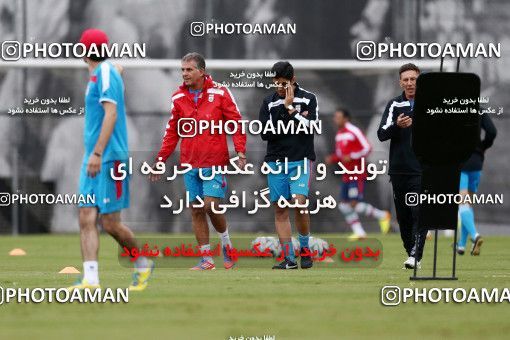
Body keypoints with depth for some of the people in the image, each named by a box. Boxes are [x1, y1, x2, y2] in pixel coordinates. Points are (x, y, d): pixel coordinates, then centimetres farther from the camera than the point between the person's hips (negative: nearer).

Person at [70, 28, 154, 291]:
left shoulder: (105, 73, -10)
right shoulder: (98, 74, 16)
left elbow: (111, 114, -18)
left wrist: (97, 153, -23)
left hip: (109, 159, -9)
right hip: (94, 159, 9)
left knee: (110, 223, -4)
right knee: (87, 219, -4)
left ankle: (143, 264, 16)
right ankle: (90, 278, -10)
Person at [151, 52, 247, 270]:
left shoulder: (219, 93, -2)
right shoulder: (179, 98, 8)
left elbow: (236, 122, -1)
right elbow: (172, 131, 15)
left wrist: (241, 152, -12)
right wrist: (161, 159, 10)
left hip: (214, 161, -4)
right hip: (189, 163, 4)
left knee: (211, 206, -14)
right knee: (196, 210, 3)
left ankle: (226, 243, 13)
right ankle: (206, 259, 8)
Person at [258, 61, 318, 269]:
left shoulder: (308, 99, 2)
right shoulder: (269, 102, 7)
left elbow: (308, 128, -9)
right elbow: (265, 133, -2)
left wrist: (290, 107, -10)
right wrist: (294, 120, -8)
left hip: (300, 160, -3)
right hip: (276, 162, 3)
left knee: (299, 202, -17)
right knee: (280, 210, -1)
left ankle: (305, 248, 3)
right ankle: (289, 258, 2)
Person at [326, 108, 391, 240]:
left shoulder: (354, 131, -11)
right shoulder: (339, 134, 14)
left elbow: (367, 148, -15)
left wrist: (351, 156, -22)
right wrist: (332, 159, 4)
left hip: (357, 175, -9)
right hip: (347, 176, 9)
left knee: (355, 204, -13)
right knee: (344, 205, 2)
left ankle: (382, 216, 5)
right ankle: (359, 232, 7)